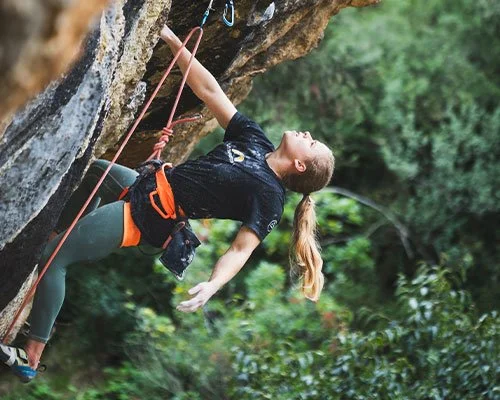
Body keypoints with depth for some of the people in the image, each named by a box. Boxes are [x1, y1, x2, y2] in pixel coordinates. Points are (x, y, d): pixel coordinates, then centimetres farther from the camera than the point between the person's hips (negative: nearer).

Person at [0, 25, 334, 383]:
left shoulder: (269, 198, -18)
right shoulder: (256, 141, 1)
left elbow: (241, 250, -24)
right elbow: (209, 92, 3)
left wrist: (212, 286, -43)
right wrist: (174, 42, -1)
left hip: (146, 220, -9)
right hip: (149, 186, 9)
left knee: (53, 260, -9)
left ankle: (30, 358, 1)